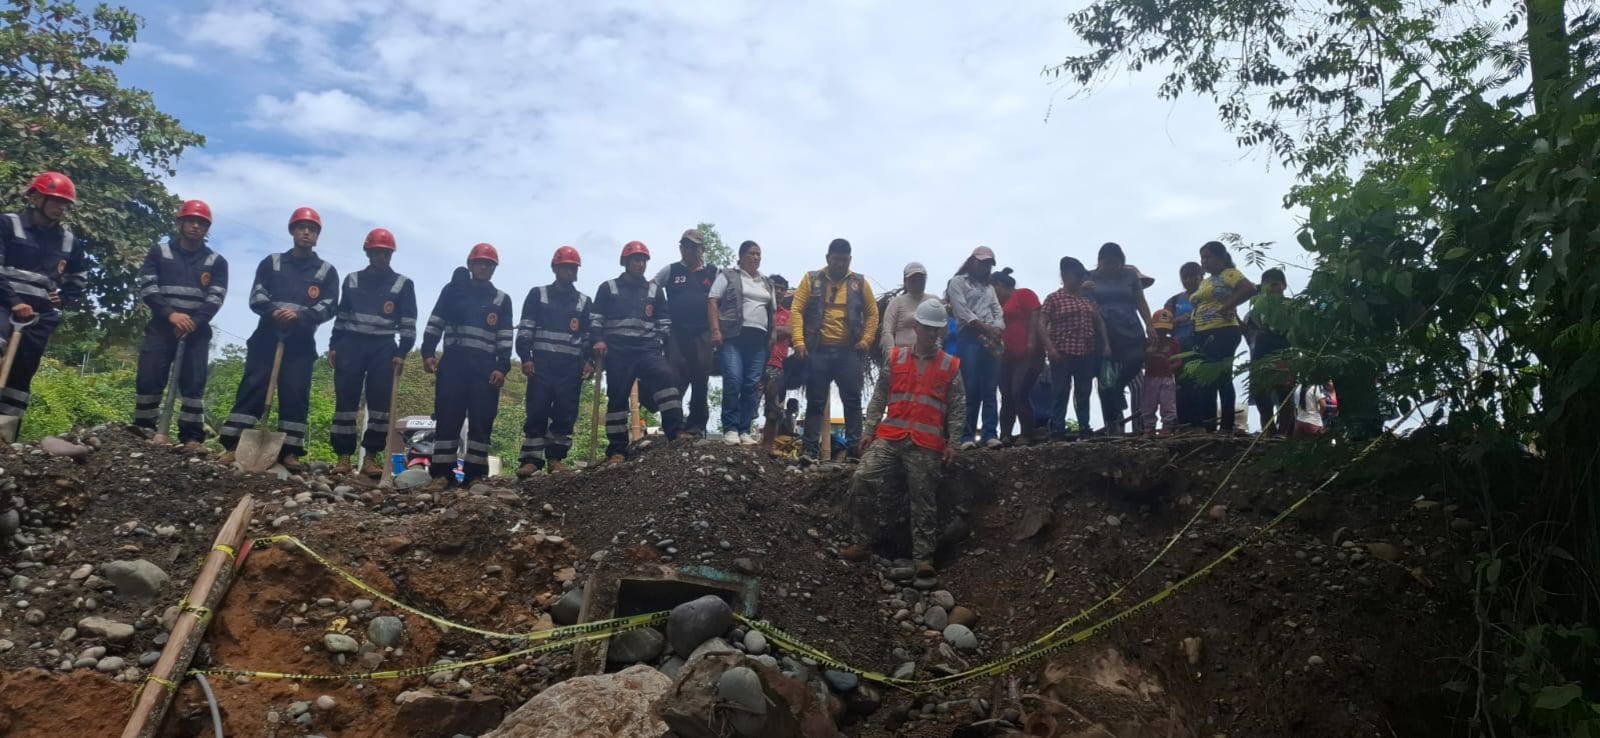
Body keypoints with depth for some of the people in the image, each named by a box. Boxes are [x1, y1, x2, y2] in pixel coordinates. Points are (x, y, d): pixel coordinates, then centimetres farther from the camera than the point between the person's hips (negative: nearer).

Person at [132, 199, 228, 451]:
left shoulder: (217, 262, 9)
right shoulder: (159, 252, 9)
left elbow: (215, 298, -1)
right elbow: (147, 288, -1)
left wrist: (193, 322, -16)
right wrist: (171, 314, -17)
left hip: (197, 331, 0)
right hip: (161, 327, 0)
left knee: (194, 382, -5)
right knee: (148, 378, -5)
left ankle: (192, 437, -4)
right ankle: (143, 430, 6)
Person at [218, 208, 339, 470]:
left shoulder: (327, 271, 9)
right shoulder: (271, 263, 12)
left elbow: (329, 307, -2)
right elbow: (256, 298, 2)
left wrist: (299, 315, -20)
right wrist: (276, 310, -20)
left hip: (301, 344, 0)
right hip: (267, 337, 0)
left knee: (295, 395, -4)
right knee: (251, 388, -5)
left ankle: (289, 451, -2)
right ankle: (232, 445, -6)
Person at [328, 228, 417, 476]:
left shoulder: (403, 284, 6)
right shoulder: (352, 280, 13)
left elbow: (408, 324, 2)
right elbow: (341, 316, 16)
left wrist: (401, 353, -7)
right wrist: (333, 346, 8)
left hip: (383, 348, -1)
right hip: (351, 345, 2)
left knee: (380, 401, -7)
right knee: (346, 399, -3)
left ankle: (371, 457, -3)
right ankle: (343, 456, 0)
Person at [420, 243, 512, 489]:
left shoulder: (502, 300, 13)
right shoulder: (452, 290, 13)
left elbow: (505, 338, 7)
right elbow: (435, 324, 10)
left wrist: (502, 367, -4)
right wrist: (428, 352, -2)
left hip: (485, 367, 0)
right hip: (453, 362, 0)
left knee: (482, 420, -3)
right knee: (447, 417, -5)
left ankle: (475, 473, 0)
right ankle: (441, 473, -4)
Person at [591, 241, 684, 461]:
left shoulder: (655, 290, 17)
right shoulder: (608, 288, 11)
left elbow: (664, 321, 19)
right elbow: (595, 318, 8)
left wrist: (660, 343, 6)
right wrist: (598, 340, -7)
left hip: (647, 350, 1)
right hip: (618, 352, -1)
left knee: (666, 377, -24)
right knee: (617, 398, -1)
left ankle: (675, 432, -28)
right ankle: (617, 450, 5)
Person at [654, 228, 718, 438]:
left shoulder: (713, 272, 9)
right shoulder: (671, 270, 7)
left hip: (703, 334, 1)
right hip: (677, 333, -1)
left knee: (701, 381, 5)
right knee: (675, 381, -6)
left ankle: (696, 426, 13)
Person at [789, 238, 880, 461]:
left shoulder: (859, 282, 9)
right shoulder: (811, 279, 5)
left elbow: (872, 313, 12)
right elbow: (797, 310, 0)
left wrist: (866, 339, -2)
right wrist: (798, 340, -11)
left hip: (849, 351, 1)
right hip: (818, 350, -1)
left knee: (852, 400, 0)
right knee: (815, 401, 2)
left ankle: (854, 447, 5)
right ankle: (811, 449, 5)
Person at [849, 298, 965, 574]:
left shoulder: (951, 366, 9)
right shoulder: (895, 359, 12)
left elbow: (958, 408, 7)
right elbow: (879, 398, 12)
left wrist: (952, 442, -1)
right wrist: (869, 430, 5)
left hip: (927, 445, -1)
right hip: (888, 437, 1)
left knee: (924, 501, 0)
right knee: (862, 479, -14)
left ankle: (923, 556, 5)